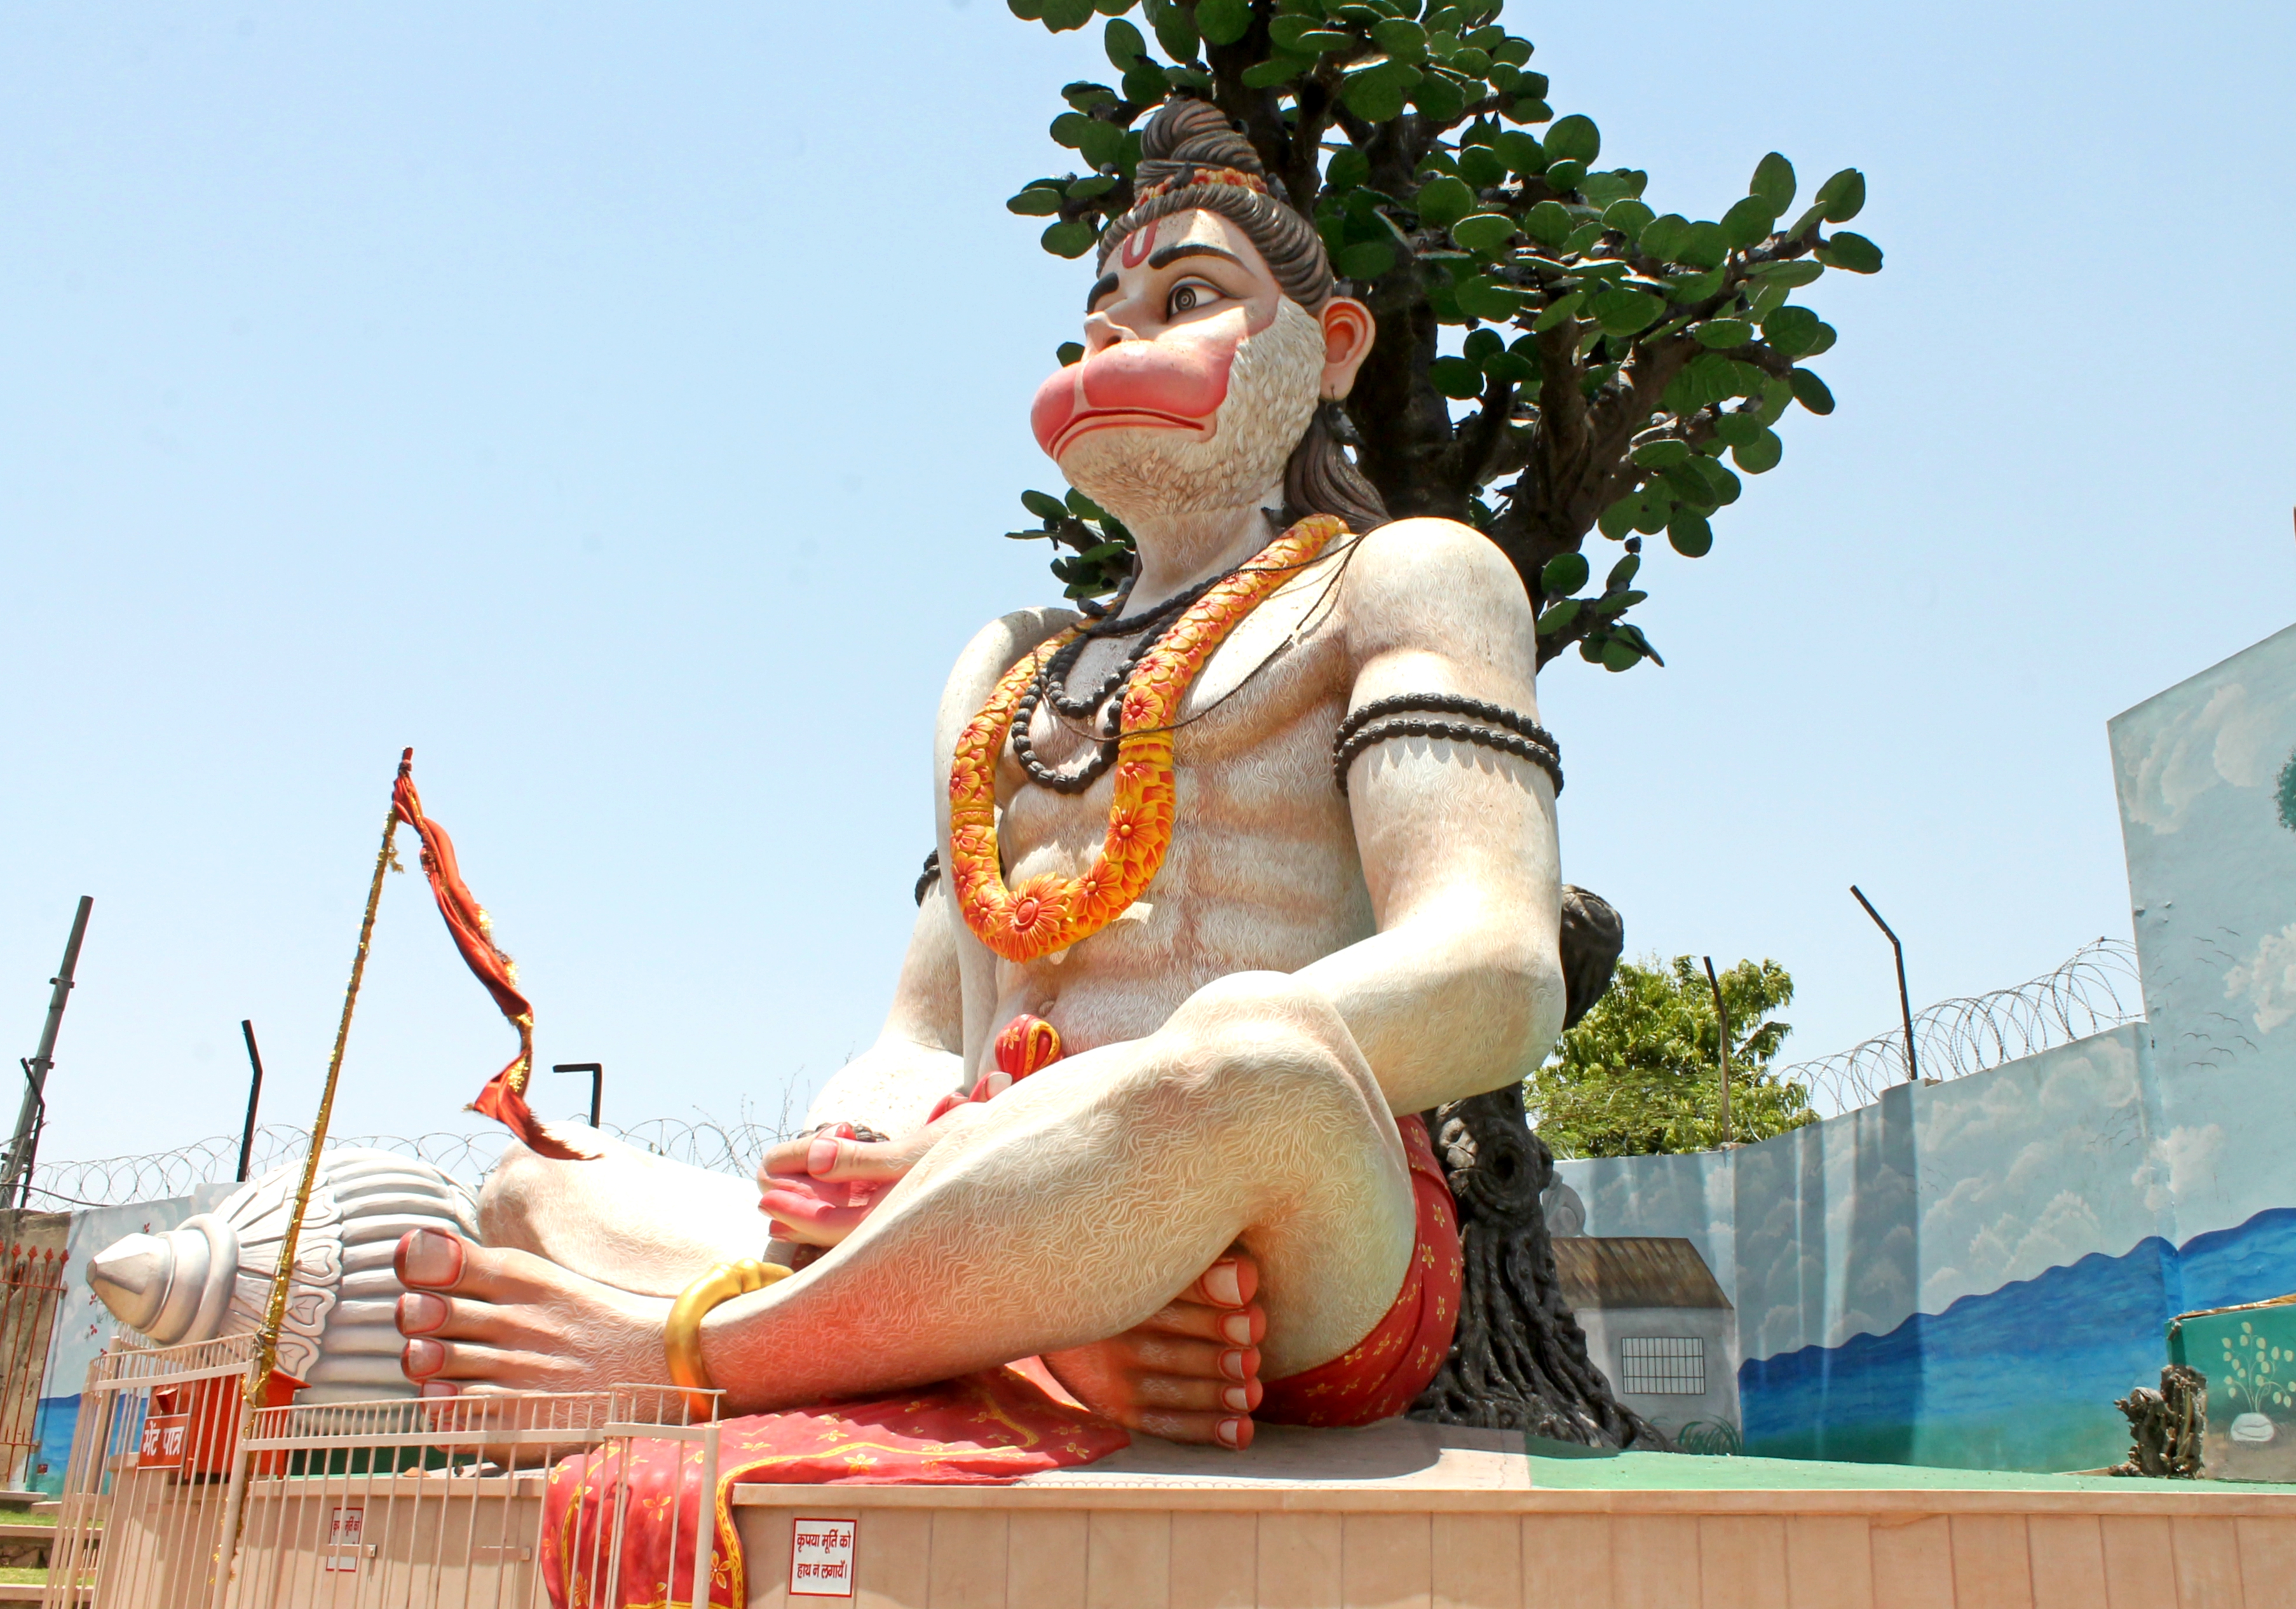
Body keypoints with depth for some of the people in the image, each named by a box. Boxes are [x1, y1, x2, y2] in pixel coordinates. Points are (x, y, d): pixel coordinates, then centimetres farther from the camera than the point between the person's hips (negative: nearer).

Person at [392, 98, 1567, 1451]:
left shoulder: (1407, 577, 11)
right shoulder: (1008, 668, 29)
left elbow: (1493, 984, -8)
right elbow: (915, 1044, 19)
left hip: (1327, 1249, -5)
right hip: (1010, 1262, 6)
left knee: (1257, 1054, -36)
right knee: (541, 1196, -6)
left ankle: (698, 1347, -21)